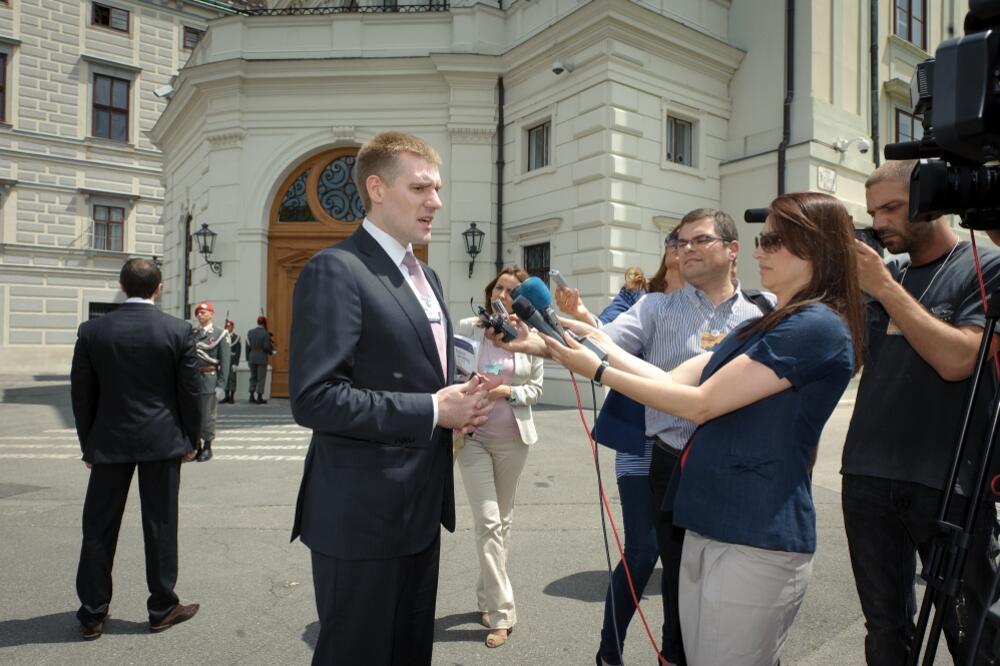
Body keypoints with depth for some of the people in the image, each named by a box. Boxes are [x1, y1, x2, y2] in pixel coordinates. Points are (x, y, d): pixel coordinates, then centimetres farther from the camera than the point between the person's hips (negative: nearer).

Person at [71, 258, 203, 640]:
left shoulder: (92, 331, -3)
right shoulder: (178, 331, -8)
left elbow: (82, 394, 2)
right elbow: (190, 392, -4)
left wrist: (88, 446, 13)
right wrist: (190, 440, 7)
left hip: (110, 442, 2)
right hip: (162, 441, -1)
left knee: (99, 527, 12)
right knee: (160, 525, 7)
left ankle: (92, 614, 21)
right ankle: (162, 608, 19)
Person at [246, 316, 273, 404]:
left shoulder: (250, 332, 4)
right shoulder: (265, 333, -11)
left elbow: (247, 346, 5)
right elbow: (266, 347, -14)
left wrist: (248, 359, 10)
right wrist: (271, 351, 7)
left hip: (252, 358, 5)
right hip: (262, 358, -5)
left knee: (253, 377, 14)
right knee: (261, 378, 2)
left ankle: (252, 397, 13)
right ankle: (259, 397, 2)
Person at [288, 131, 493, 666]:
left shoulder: (426, 276, 14)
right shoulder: (336, 270, -15)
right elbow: (313, 398, -23)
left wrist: (461, 401, -1)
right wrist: (433, 411, -20)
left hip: (421, 508, 8)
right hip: (362, 516, -8)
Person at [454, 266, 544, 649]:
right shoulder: (467, 328, -4)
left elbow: (536, 388, 2)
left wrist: (507, 392, -14)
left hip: (512, 438, 2)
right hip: (472, 435, -2)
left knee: (502, 521, 14)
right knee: (487, 522, -6)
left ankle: (487, 598, 32)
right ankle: (501, 613, 3)